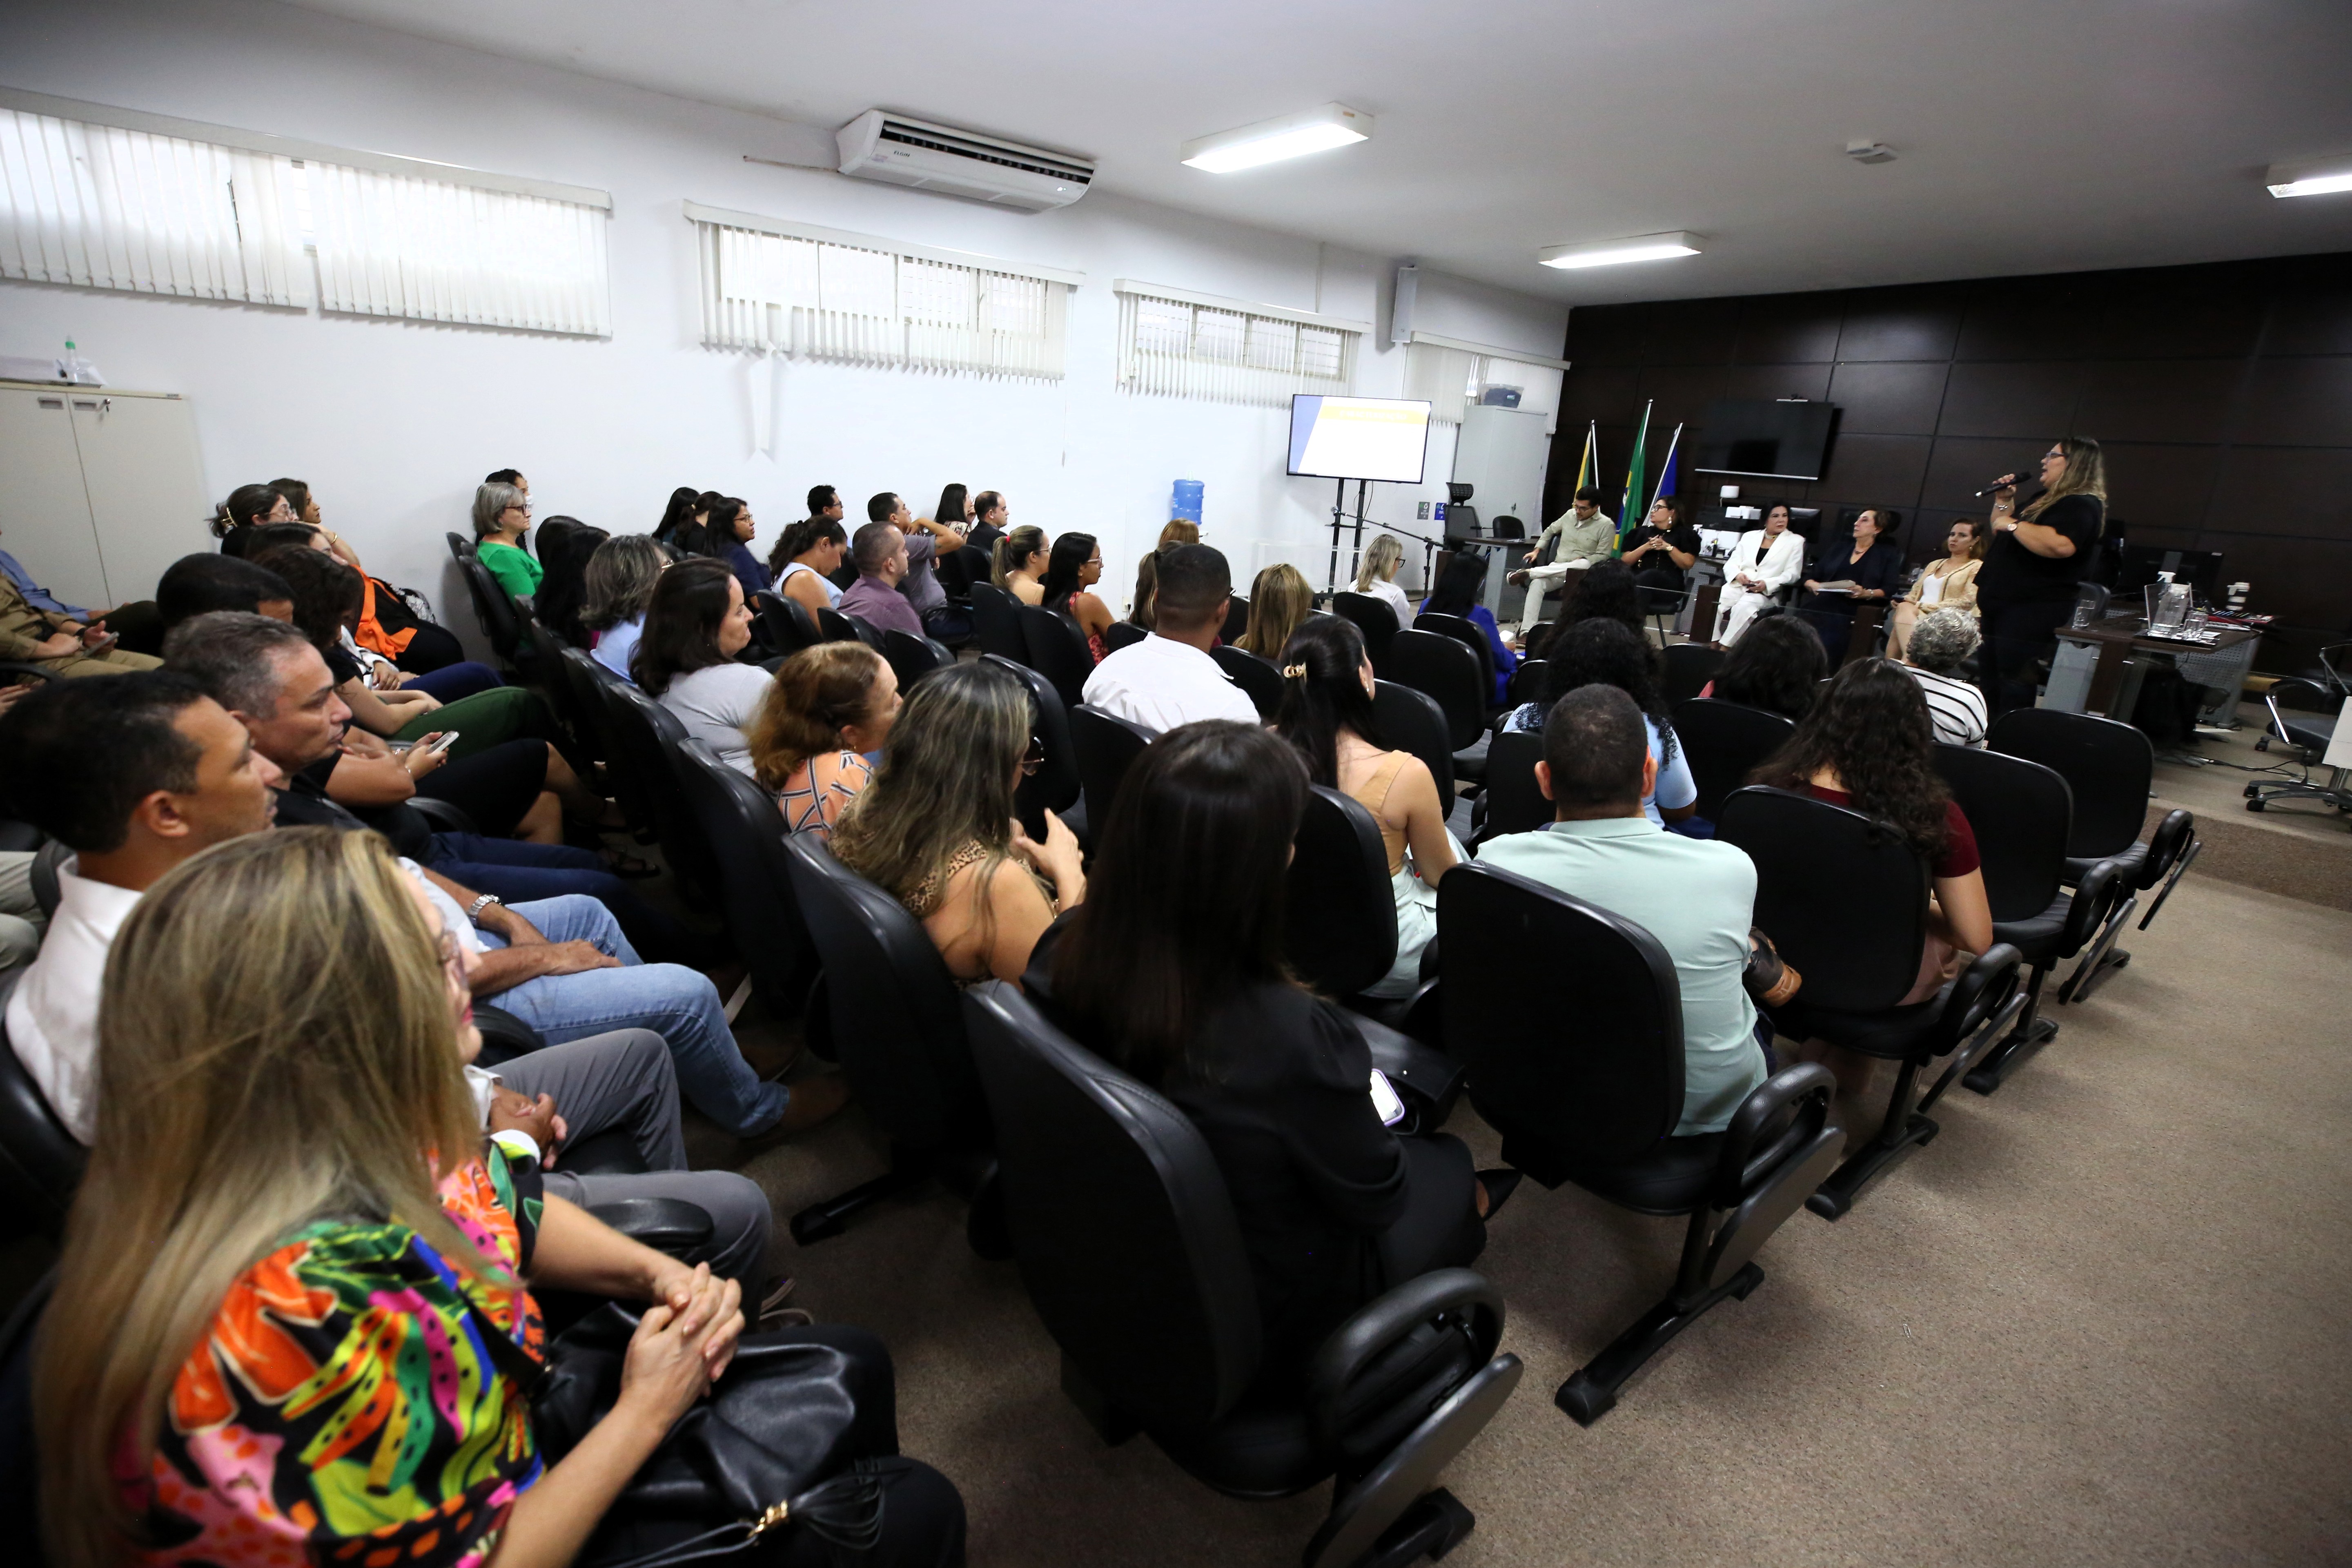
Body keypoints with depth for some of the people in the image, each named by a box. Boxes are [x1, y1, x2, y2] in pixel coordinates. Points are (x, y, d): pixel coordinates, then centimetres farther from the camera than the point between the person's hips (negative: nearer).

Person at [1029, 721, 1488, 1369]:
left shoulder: (1062, 957, -23)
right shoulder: (1291, 1037, -40)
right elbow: (1376, 1201, -19)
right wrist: (1359, 1101, 1)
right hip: (1266, 1319, -5)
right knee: (1452, 1169, 21)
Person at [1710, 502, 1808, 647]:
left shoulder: (1795, 541, 12)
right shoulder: (1750, 536, 21)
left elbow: (1791, 574, 2)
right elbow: (1731, 564, 14)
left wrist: (1767, 584, -16)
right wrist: (1738, 575, -10)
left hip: (1767, 593, -3)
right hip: (1738, 586, 3)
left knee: (1743, 608, -36)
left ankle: (1724, 648, -33)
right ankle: (1714, 645, -25)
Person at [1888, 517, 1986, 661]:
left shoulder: (1977, 568, 9)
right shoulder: (1935, 564, 29)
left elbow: (1967, 602, -5)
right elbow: (1915, 593, 22)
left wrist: (1923, 606, -13)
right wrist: (1904, 601, -4)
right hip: (1917, 613, 5)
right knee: (1903, 609, -32)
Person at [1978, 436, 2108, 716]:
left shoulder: (2082, 505, -12)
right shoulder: (2045, 500, 21)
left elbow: (2060, 546, -32)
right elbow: (2001, 534, 31)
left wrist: (2013, 524, -20)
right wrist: (2004, 502, 16)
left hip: (2031, 613, -11)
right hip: (2002, 607, 11)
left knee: (2015, 693, -8)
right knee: (1989, 686, 15)